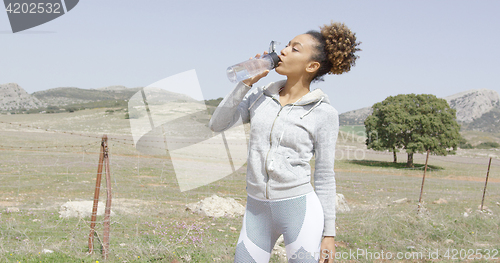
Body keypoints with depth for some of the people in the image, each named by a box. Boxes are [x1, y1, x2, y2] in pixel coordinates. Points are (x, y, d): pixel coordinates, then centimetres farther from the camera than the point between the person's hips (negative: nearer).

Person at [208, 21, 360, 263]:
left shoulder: (324, 113, -5)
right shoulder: (260, 97, 7)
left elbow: (324, 177, -2)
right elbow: (217, 124, -1)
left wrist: (329, 233, -2)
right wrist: (247, 82, -6)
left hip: (300, 209, -4)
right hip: (258, 210, 4)